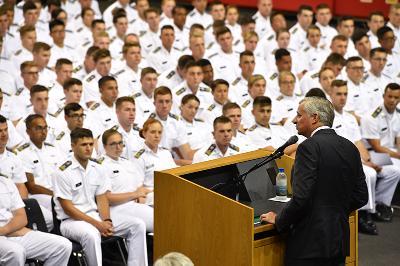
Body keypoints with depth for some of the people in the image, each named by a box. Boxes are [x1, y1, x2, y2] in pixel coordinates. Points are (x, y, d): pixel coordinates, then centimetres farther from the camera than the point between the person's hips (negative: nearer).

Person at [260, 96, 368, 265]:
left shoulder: (309, 147, -12)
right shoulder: (350, 147, 10)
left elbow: (301, 197, -18)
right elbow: (361, 196, 12)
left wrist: (278, 220, -4)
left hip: (311, 244, -7)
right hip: (340, 238, 8)